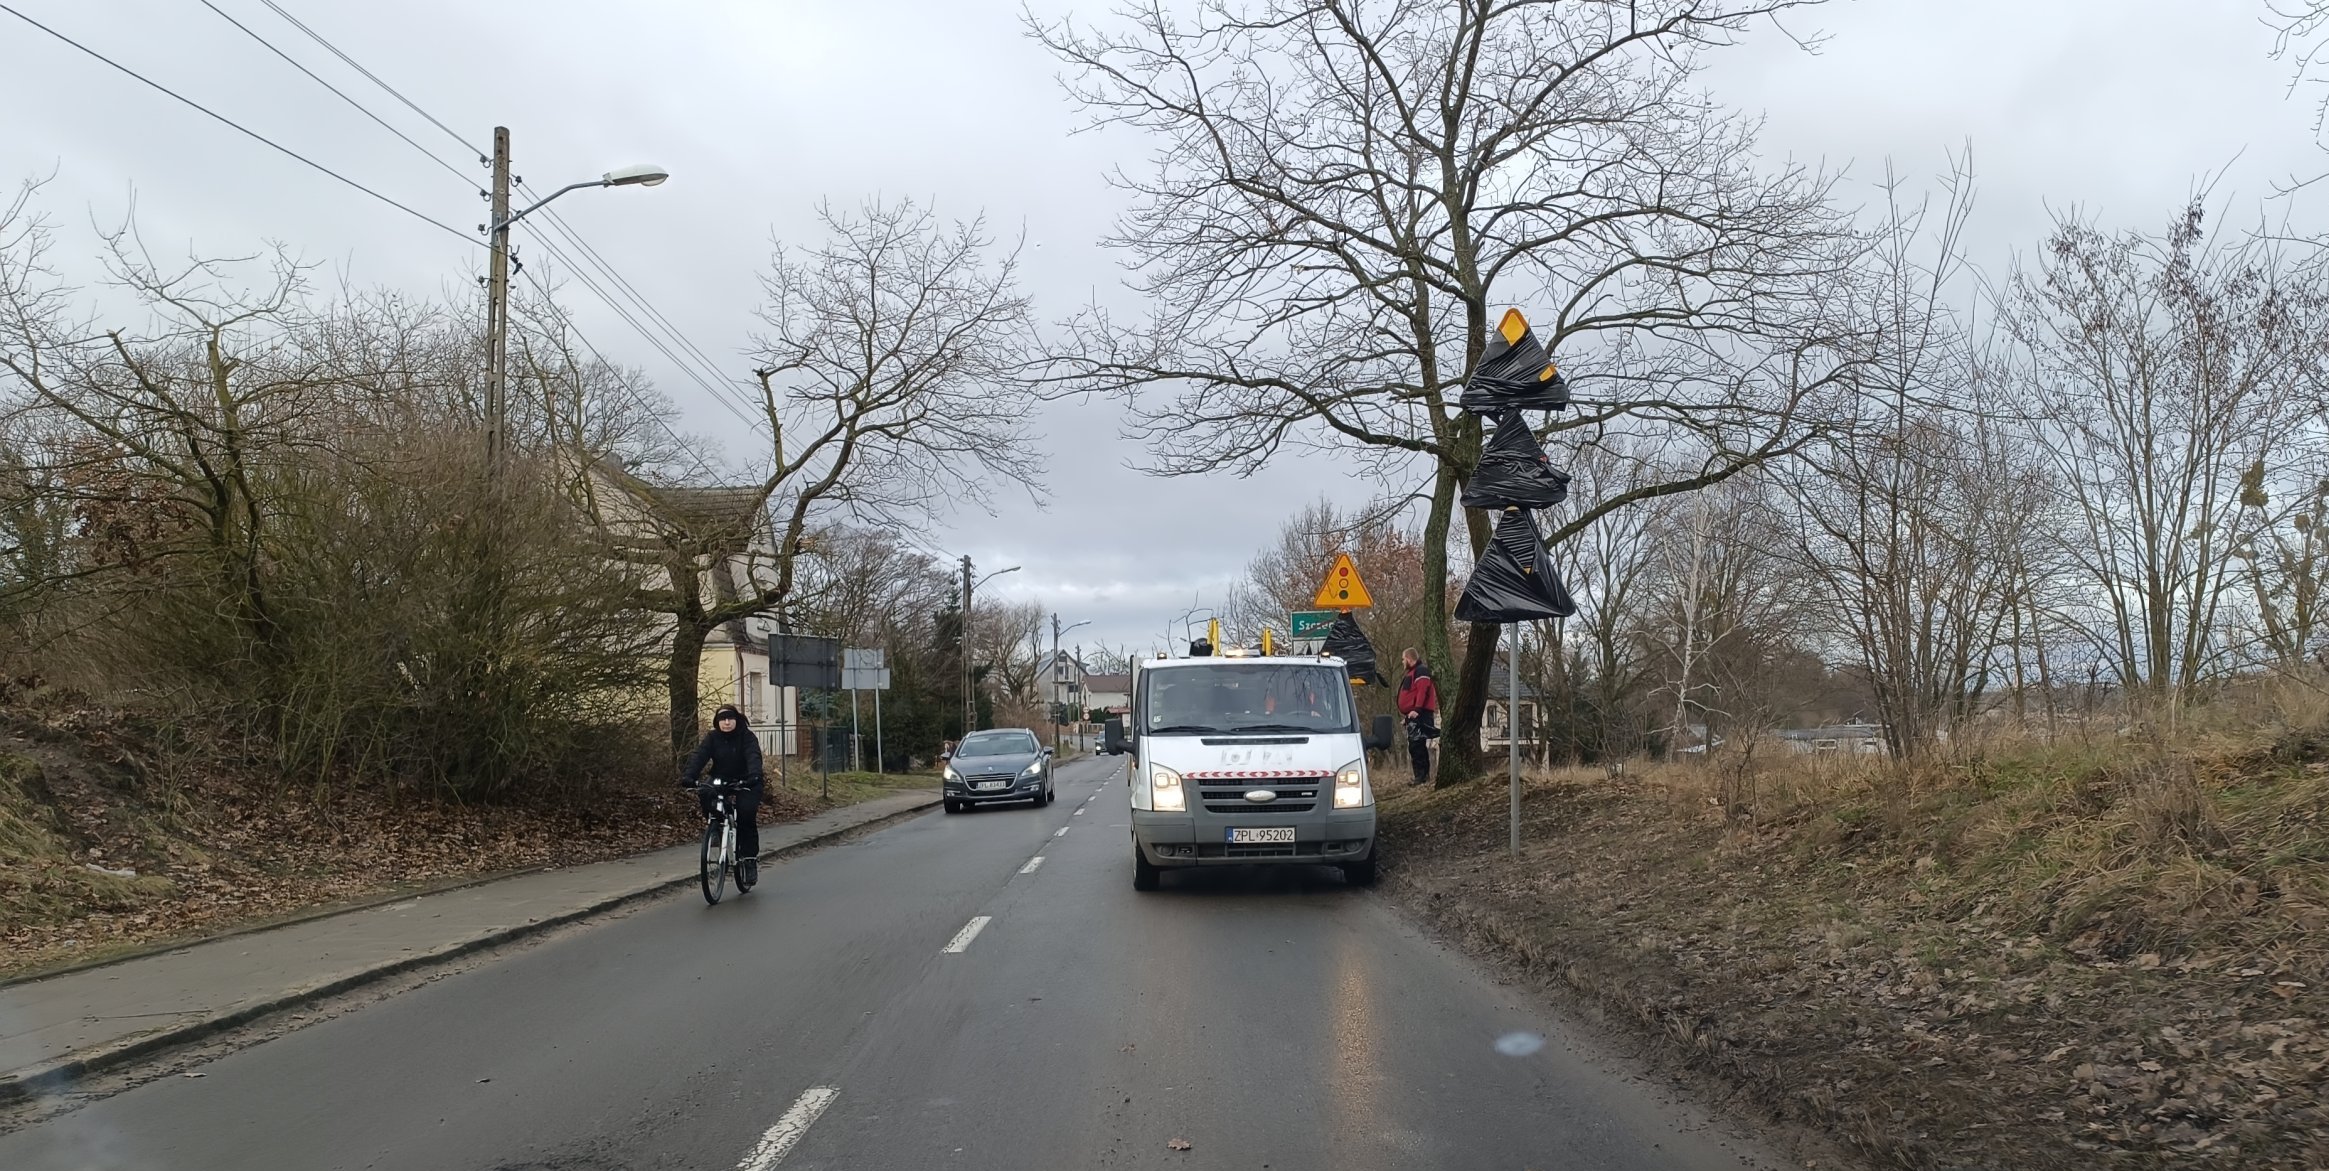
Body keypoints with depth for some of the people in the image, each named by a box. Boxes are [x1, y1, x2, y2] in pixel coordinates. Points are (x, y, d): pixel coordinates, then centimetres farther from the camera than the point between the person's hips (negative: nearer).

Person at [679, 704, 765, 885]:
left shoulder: (747, 737, -10)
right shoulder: (712, 738, -2)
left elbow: (753, 757, -27)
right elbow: (699, 756, -17)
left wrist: (755, 775, -48)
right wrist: (688, 776, -35)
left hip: (745, 783, -3)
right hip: (720, 781, 3)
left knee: (746, 813, -26)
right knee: (705, 796, -29)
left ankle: (750, 858, -13)